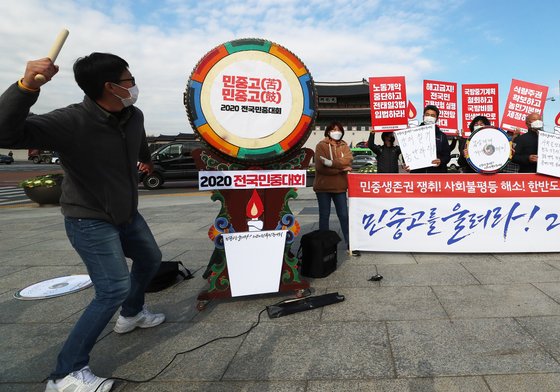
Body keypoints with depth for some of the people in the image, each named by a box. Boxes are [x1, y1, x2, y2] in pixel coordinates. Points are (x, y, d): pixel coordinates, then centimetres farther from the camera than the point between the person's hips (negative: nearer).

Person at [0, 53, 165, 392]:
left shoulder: (134, 116, -6)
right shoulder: (70, 122, -27)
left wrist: (147, 160, 40)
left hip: (126, 213, 8)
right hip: (89, 220, -8)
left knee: (150, 259, 21)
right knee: (115, 288, -14)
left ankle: (132, 314, 48)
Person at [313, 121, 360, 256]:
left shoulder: (344, 146, 8)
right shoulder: (321, 146, -5)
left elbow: (348, 161, -11)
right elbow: (320, 167, -16)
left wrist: (331, 162, -23)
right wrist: (341, 168, -14)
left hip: (340, 186, 3)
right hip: (323, 186, -3)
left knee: (344, 215, 5)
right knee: (324, 216, 7)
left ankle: (350, 245, 11)